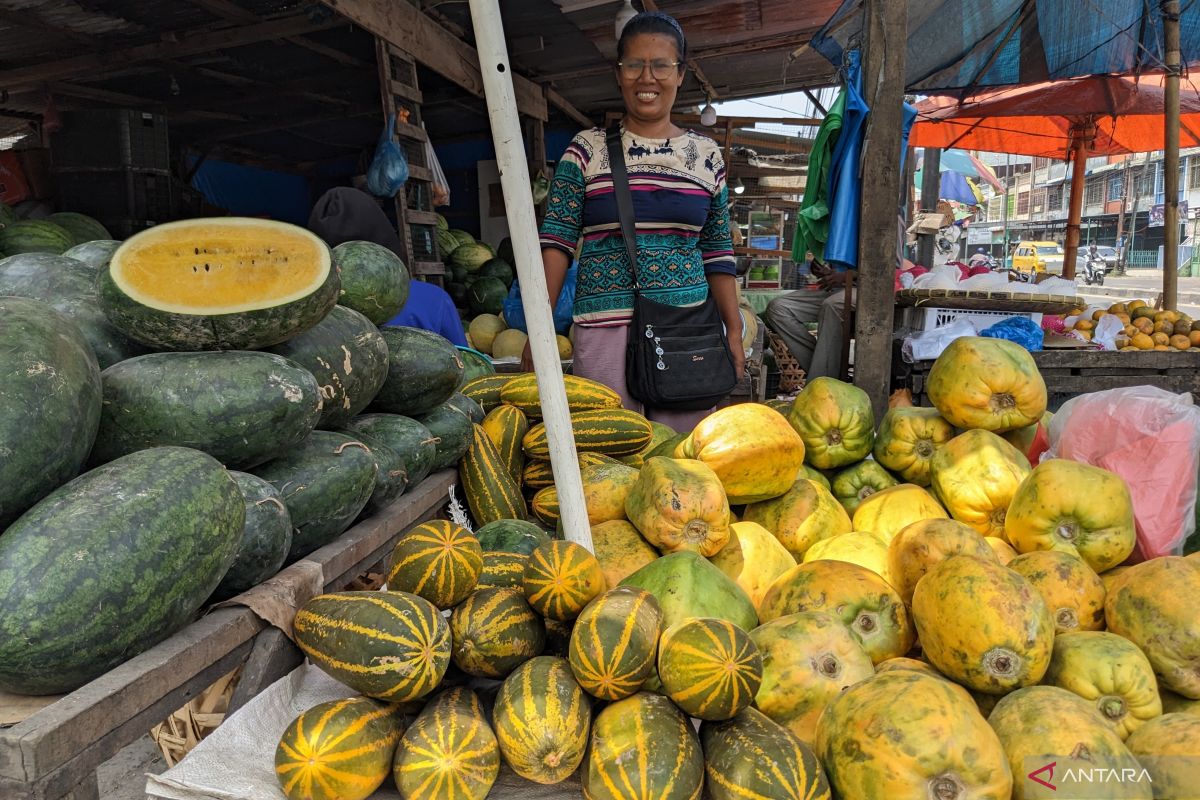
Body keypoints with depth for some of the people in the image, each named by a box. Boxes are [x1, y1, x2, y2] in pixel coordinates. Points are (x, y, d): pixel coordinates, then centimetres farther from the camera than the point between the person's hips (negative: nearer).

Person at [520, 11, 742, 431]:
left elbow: (717, 249, 13)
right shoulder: (587, 148, 5)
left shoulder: (706, 154, 11)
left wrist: (734, 329, 7)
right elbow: (557, 238, 0)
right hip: (605, 330, -2)